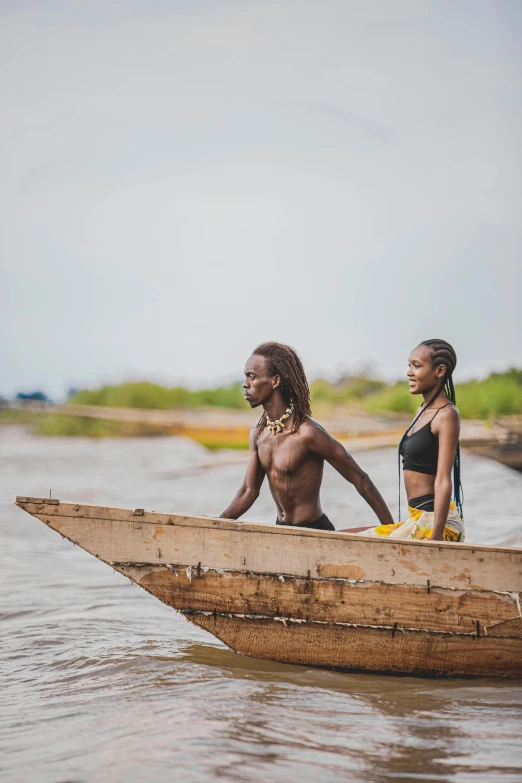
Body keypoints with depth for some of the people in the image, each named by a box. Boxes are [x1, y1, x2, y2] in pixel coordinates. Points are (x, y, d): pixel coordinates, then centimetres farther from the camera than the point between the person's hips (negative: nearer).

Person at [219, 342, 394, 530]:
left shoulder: (308, 433, -20)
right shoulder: (258, 433, 3)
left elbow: (360, 480, -15)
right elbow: (249, 491, 10)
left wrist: (391, 530, -15)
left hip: (314, 531, -7)